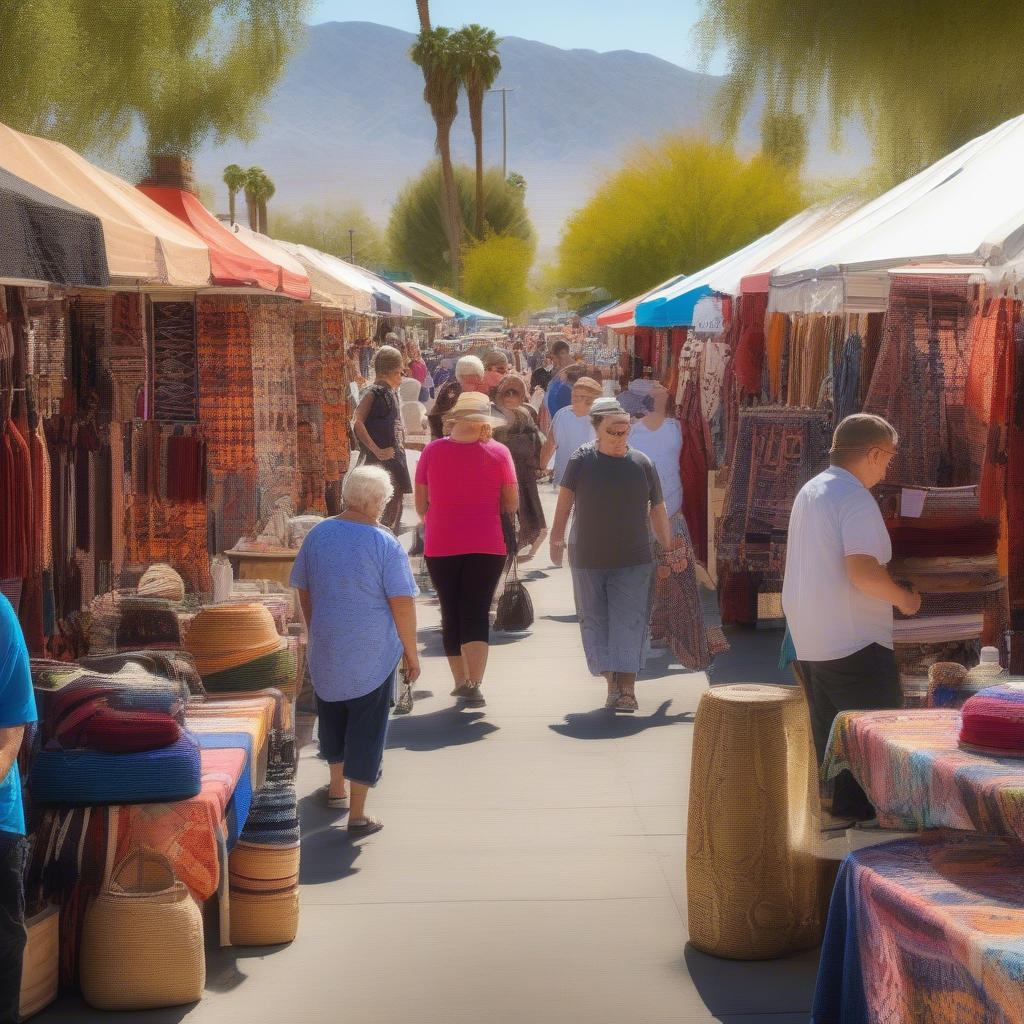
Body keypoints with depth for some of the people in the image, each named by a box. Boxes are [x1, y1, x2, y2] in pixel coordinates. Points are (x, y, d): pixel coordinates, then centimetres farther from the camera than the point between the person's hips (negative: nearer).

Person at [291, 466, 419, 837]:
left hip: (326, 649, 4)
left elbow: (303, 591, 8)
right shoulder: (386, 544, -15)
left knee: (333, 716, 24)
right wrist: (411, 652, -5)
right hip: (373, 654, -4)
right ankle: (357, 814, 6)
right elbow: (402, 604, -15)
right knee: (367, 727, 4)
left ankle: (337, 788, 39)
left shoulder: (317, 535, -1)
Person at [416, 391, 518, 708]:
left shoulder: (432, 451, -1)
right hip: (486, 545, -1)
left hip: (440, 546, 1)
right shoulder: (498, 453, -5)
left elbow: (420, 504, 4)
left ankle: (461, 681, 20)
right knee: (477, 613, 1)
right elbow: (512, 504, -1)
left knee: (451, 613, 13)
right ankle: (474, 684, -12)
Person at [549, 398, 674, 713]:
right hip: (587, 559, 1)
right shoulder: (582, 459, -4)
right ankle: (612, 683, 15)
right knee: (595, 621, 6)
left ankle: (627, 688, -9)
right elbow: (565, 500, 5)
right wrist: (557, 538, 5)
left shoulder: (642, 464, -1)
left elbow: (657, 510, 9)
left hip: (633, 561, 0)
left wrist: (667, 547, 14)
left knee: (629, 622, -7)